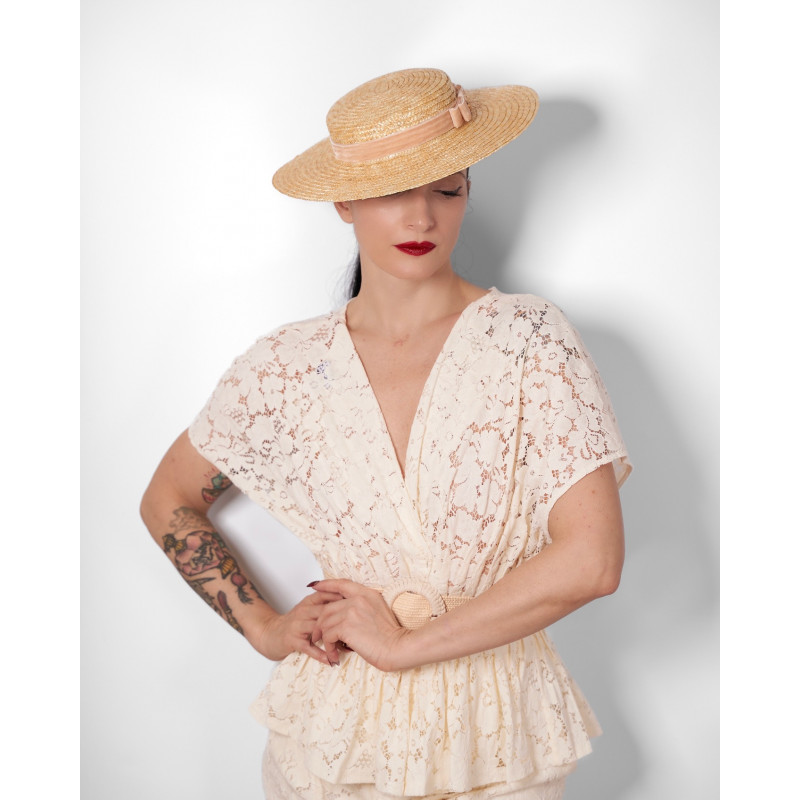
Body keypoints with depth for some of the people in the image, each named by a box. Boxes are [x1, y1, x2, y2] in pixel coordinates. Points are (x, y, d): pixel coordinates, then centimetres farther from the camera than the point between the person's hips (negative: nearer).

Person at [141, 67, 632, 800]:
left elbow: (591, 559, -20)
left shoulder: (528, 340, -13)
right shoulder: (287, 368, -6)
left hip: (494, 741, -1)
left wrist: (403, 643, -15)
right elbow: (168, 501, 9)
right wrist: (263, 627, 0)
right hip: (335, 735, 2)